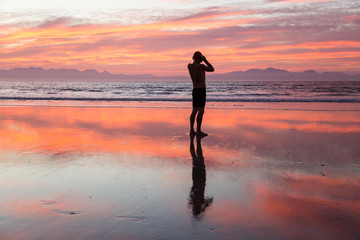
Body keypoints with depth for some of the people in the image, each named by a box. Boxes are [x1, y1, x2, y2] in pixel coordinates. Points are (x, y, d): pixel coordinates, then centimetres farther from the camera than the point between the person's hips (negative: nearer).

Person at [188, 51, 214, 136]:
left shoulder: (189, 66, 5)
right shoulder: (201, 66, -15)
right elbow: (212, 69, 0)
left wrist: (201, 60, 19)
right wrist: (205, 60, 2)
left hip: (194, 90, 8)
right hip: (201, 90, -8)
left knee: (194, 111, 10)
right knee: (201, 111, -7)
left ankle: (192, 130, 11)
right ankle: (198, 131, -9)